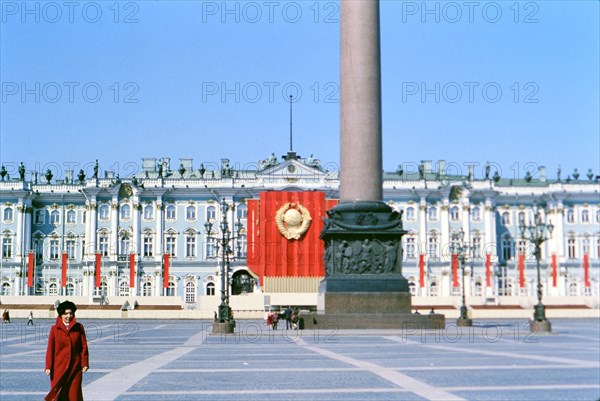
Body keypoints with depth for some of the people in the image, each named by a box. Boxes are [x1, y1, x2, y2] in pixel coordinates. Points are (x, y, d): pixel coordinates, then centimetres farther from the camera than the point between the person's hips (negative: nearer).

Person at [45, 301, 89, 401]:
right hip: (59, 367, 0)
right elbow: (50, 349, 1)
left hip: (75, 367, 0)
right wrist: (48, 367, -3)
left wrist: (85, 364, -1)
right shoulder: (55, 329, 1)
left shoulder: (79, 328, 3)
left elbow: (84, 346, 4)